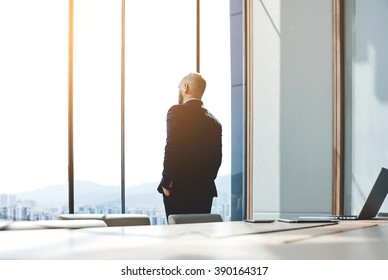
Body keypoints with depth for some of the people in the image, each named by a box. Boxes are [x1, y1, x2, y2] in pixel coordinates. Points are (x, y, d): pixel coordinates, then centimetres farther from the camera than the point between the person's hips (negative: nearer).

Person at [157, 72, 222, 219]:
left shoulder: (177, 112, -6)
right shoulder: (214, 122, 13)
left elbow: (171, 148, -14)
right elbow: (217, 158, 14)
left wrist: (166, 183, -9)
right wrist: (205, 181, 17)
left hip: (178, 188, -6)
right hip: (205, 191, 6)